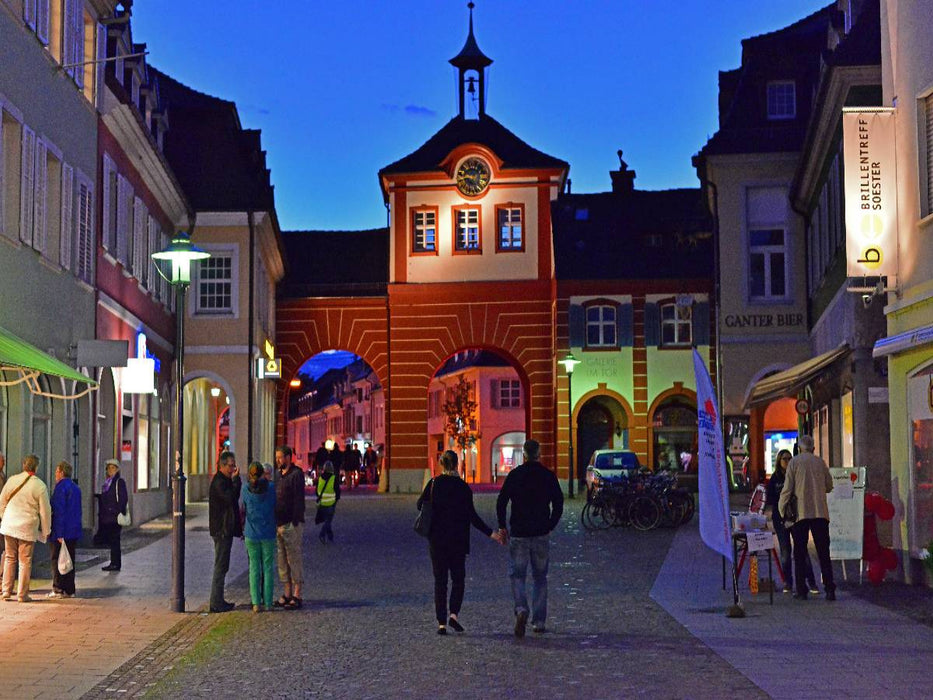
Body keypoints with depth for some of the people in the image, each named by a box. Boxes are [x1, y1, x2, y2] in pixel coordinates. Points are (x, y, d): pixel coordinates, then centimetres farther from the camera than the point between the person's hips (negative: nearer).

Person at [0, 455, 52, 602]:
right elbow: (45, 511, -5)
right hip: (28, 528, -3)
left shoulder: (12, 480, 0)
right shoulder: (40, 486, -9)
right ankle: (22, 594, 7)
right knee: (25, 561, 4)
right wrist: (46, 530, 6)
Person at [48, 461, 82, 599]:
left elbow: (59, 511, -18)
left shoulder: (61, 487, -13)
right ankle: (69, 590, 11)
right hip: (74, 532, 8)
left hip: (61, 532, -8)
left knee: (57, 560, -1)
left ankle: (58, 589, -2)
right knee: (70, 560, 11)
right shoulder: (75, 488, 14)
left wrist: (59, 533, -20)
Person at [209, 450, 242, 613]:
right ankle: (216, 603, -4)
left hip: (225, 529, 11)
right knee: (220, 567, -7)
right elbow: (231, 498, -29)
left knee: (222, 566, 14)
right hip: (222, 530, -11)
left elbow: (232, 500, 23)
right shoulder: (219, 482, -16)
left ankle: (218, 601, 20)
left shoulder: (224, 481, 17)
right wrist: (236, 479, -21)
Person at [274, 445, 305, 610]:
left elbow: (299, 500, -15)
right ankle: (287, 594, 17)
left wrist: (295, 522, -20)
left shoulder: (296, 474, -10)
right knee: (282, 561, 10)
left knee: (294, 559, -5)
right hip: (279, 524, 9)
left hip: (291, 524, -9)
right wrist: (275, 523, 14)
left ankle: (297, 596, -1)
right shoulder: (280, 475, 16)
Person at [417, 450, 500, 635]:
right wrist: (490, 533, -3)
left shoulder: (433, 484, -3)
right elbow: (472, 516, -9)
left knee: (440, 580, 7)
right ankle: (454, 614, -6)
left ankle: (441, 622, 2)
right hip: (458, 540, -1)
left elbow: (420, 505, 3)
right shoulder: (463, 487, -6)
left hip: (437, 539, 1)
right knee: (458, 578, 13)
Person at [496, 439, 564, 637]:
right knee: (540, 577, 11)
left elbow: (501, 502, -3)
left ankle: (521, 609, -20)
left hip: (518, 534, -1)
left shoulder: (514, 475, -2)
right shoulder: (548, 476, 1)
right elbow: (558, 504, 3)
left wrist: (502, 526, 8)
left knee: (517, 574, 5)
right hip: (541, 534, 2)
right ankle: (539, 621, 11)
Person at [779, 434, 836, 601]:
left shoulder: (794, 462, -1)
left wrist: (781, 510, 5)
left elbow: (787, 489, -4)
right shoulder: (820, 462, 8)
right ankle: (829, 589, -2)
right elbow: (829, 486, 12)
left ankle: (801, 590, 1)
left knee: (800, 553, 3)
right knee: (823, 553, 5)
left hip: (801, 513, -2)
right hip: (820, 513, 2)